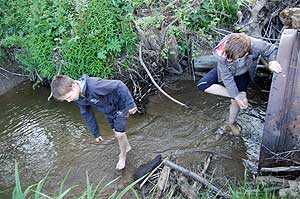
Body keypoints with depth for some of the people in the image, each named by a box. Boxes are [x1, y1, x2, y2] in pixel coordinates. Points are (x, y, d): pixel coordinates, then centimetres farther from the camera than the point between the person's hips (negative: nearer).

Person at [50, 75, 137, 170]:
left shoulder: (94, 86, -42)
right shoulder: (78, 97, -15)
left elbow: (120, 85, -35)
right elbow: (87, 114, -1)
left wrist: (130, 104, -29)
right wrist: (95, 133, 7)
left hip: (120, 106, -7)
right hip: (108, 110, 7)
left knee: (119, 134, 2)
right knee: (116, 131, 21)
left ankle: (123, 156, 29)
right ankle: (127, 147, 50)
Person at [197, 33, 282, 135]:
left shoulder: (256, 45, -42)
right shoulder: (221, 53, -40)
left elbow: (272, 50, -20)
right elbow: (227, 77, -28)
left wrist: (272, 61, -41)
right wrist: (236, 95, -25)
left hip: (242, 74, 0)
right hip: (225, 70, 0)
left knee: (236, 101, -2)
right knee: (203, 85, -20)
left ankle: (231, 123, 30)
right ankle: (239, 94, -12)